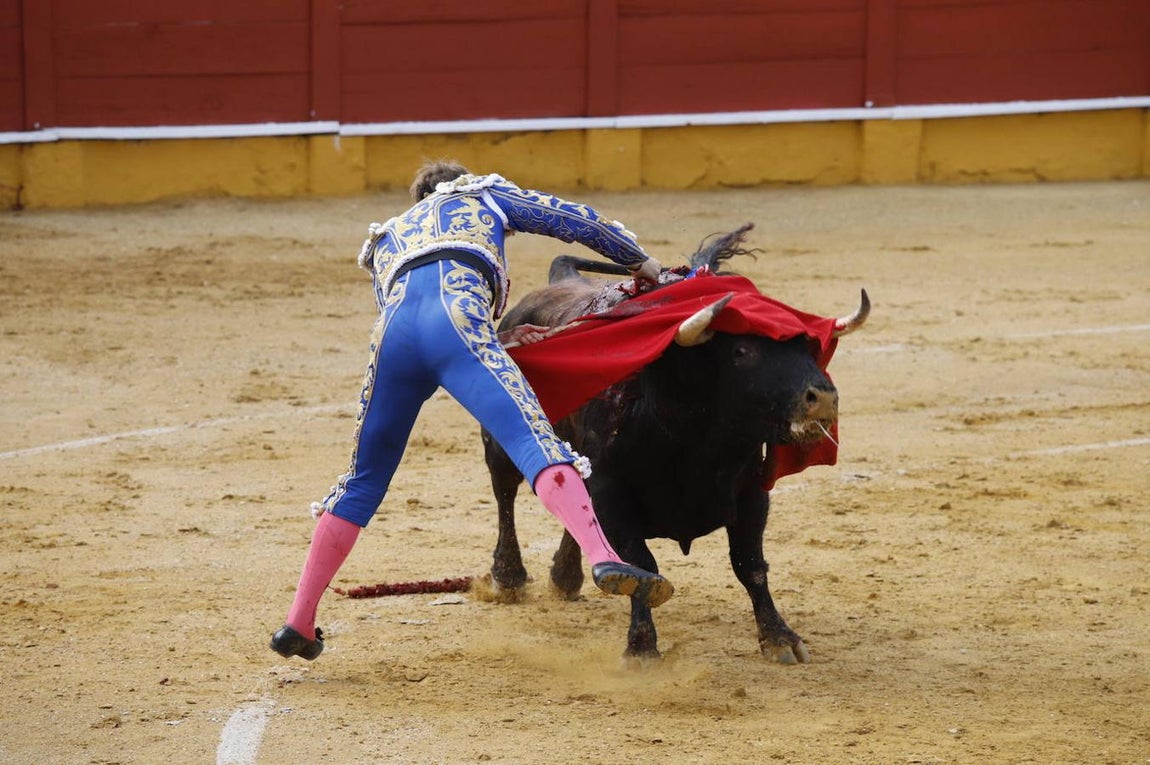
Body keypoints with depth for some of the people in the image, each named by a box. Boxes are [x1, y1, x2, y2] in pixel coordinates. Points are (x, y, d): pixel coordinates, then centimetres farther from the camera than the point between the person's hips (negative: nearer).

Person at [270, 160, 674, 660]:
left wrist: (495, 339, 42)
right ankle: (604, 560, -41)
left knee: (363, 481, 18)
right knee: (535, 441, -18)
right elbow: (579, 221, 31)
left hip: (392, 332, 4)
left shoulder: (387, 240, 44)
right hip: (457, 315, -4)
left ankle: (299, 623, 18)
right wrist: (641, 263, 44)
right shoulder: (483, 196, 35)